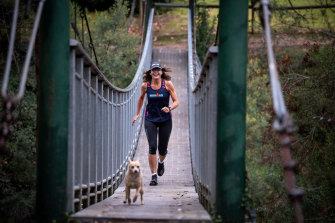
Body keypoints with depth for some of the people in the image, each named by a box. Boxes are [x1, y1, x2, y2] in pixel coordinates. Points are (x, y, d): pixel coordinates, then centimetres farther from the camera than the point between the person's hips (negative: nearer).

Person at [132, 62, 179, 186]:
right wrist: (137, 114, 21)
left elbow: (176, 101, -5)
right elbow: (141, 98, 17)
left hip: (165, 120, 0)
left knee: (163, 149, 7)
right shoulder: (145, 85, -3)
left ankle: (160, 162, 44)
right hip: (150, 120, 0)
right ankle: (154, 176, -7)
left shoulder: (167, 84, -8)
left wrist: (169, 108, -25)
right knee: (152, 147, -13)